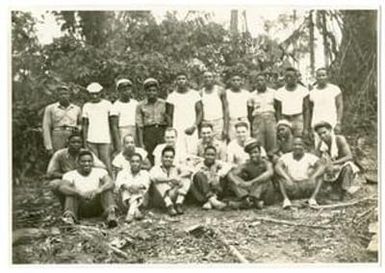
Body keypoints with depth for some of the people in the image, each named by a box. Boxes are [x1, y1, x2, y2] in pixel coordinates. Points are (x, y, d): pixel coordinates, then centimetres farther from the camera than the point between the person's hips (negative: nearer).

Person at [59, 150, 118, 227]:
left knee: (105, 187, -19)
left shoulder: (100, 172, 5)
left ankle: (110, 213, -44)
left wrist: (98, 190, -37)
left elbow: (111, 183, -14)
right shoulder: (71, 175, 3)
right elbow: (62, 188, -18)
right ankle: (69, 216, -45)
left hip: (97, 206, 0)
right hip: (80, 208, 0)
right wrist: (80, 192, -37)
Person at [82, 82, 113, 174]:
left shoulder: (107, 104, 5)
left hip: (105, 140, -1)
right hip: (91, 140, 2)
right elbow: (85, 125, 10)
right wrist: (84, 142, 2)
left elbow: (112, 123, 5)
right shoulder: (86, 106, 9)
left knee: (107, 164, -7)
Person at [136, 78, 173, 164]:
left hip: (162, 131, 1)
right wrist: (141, 143, -3)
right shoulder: (141, 106, 6)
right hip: (148, 132, -1)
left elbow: (169, 123, 10)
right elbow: (139, 126, 4)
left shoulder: (164, 104, 9)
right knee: (149, 162, -4)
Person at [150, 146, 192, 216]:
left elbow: (188, 172, -5)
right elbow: (153, 177, -19)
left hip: (174, 195, 2)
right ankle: (169, 206, -34)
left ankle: (179, 204, -23)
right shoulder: (156, 168, 5)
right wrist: (170, 179, -27)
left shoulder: (176, 168, 13)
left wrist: (179, 177, -24)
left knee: (187, 179, -11)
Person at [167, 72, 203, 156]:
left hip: (191, 130, 0)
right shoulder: (171, 96, 8)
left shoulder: (194, 94, 8)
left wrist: (194, 126, -8)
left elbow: (200, 112, 6)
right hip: (177, 131, 0)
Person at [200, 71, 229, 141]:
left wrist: (226, 127, -10)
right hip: (205, 124, 2)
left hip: (218, 122, -2)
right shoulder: (201, 92, 7)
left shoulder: (220, 90, 1)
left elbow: (226, 108, -1)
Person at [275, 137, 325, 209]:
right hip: (291, 188, 0)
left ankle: (312, 198, -24)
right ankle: (286, 199, -26)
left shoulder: (310, 157, 5)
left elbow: (321, 167, -8)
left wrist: (312, 178, -25)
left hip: (307, 188, 0)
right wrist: (288, 178, -29)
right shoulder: (286, 157, 4)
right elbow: (277, 167, -14)